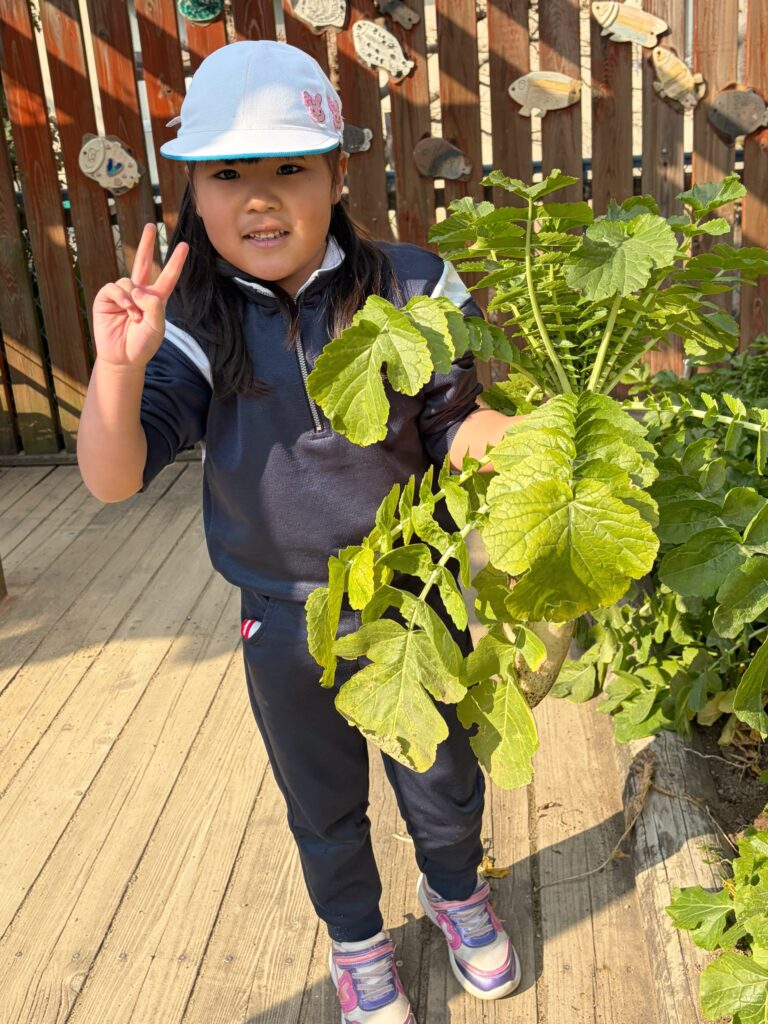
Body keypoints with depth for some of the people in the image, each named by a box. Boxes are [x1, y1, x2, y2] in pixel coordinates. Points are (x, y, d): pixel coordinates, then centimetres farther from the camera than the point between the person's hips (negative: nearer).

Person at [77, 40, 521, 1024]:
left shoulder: (406, 289, -14)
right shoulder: (192, 324, -14)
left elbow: (453, 434, -7)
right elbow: (112, 479, -21)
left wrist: (496, 428, -29)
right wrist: (119, 366, -37)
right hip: (287, 627, 0)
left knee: (444, 787, 24)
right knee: (326, 812, 23)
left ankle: (454, 890, 58)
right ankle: (357, 940, 53)